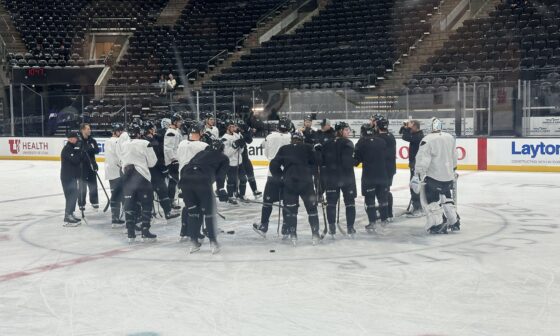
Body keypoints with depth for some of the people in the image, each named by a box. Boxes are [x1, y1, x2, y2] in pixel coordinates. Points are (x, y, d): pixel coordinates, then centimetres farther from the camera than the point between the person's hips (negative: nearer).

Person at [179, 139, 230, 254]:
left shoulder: (201, 153, 35)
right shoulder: (223, 158, 24)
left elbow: (184, 169, 28)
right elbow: (220, 175, 4)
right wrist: (221, 189, -5)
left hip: (185, 179, 4)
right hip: (203, 181, -4)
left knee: (193, 211, 19)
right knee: (209, 212, 11)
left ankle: (194, 242, 21)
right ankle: (213, 242, 12)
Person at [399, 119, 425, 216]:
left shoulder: (419, 136, -17)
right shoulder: (414, 134, 12)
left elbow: (405, 137, -26)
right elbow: (402, 132, 17)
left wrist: (407, 128, -13)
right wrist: (404, 127, 0)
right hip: (414, 163, 10)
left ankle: (418, 209, -8)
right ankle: (415, 207, 23)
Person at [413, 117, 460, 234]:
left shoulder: (427, 140, -14)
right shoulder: (450, 138, 6)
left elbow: (423, 159, -20)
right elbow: (454, 157, 17)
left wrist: (418, 175, -18)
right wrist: (452, 170, 31)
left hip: (433, 175, -7)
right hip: (448, 175, 7)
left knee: (431, 199, 4)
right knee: (446, 197, 23)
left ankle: (438, 224, -2)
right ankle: (454, 222, 25)